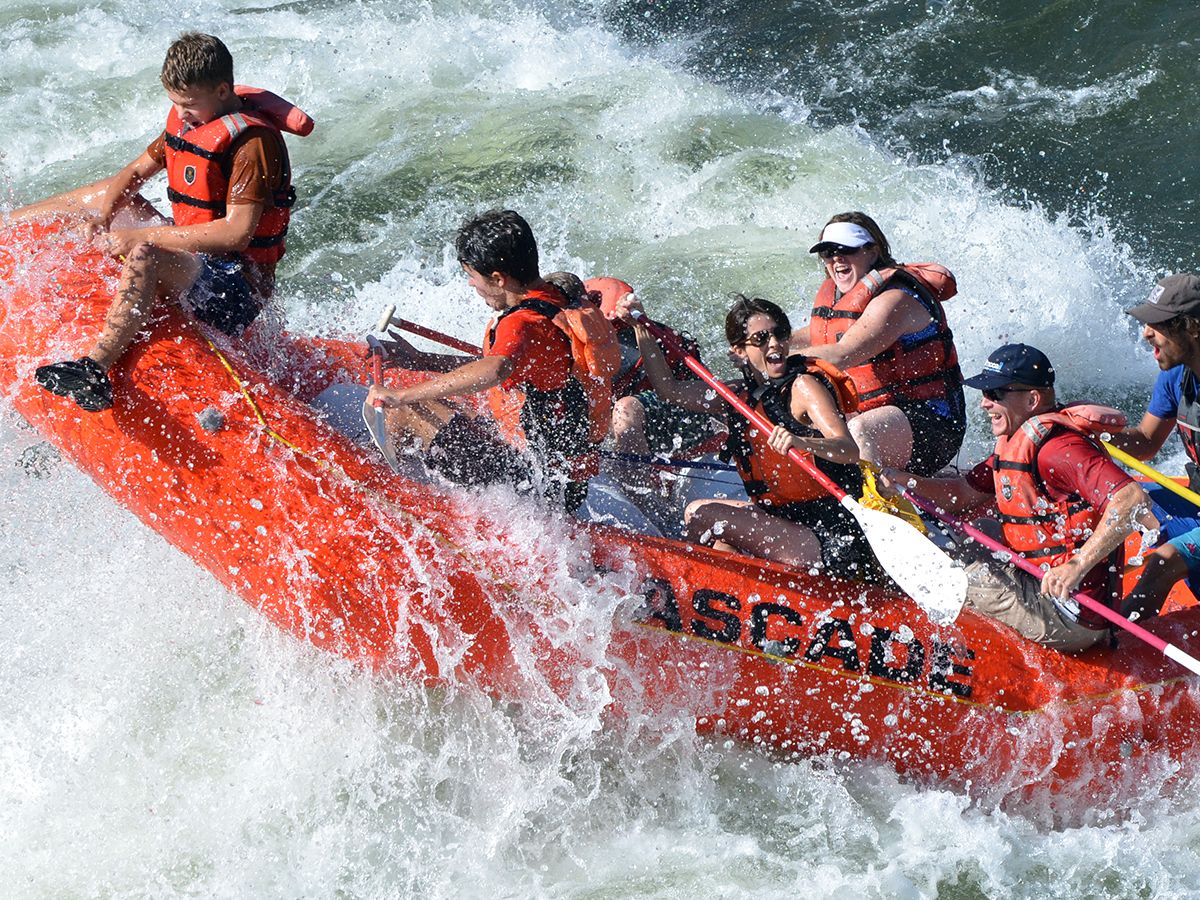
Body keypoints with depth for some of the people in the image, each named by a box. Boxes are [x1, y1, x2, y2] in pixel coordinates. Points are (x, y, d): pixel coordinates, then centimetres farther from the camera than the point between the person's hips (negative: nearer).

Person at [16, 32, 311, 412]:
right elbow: (136, 172, 19)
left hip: (237, 285, -9)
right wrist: (102, 217, -3)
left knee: (143, 255, -37)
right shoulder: (187, 118, 7)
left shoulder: (252, 141, -20)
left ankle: (96, 365, -53)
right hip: (191, 253, 9)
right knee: (103, 196, 16)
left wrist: (141, 236, -26)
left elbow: (236, 233, -28)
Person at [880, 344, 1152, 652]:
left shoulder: (1057, 447, -22)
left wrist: (1077, 566, -36)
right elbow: (964, 493, 15)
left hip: (1068, 620, -10)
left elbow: (1133, 499, -33)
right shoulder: (1017, 442, 10)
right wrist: (903, 480, -1)